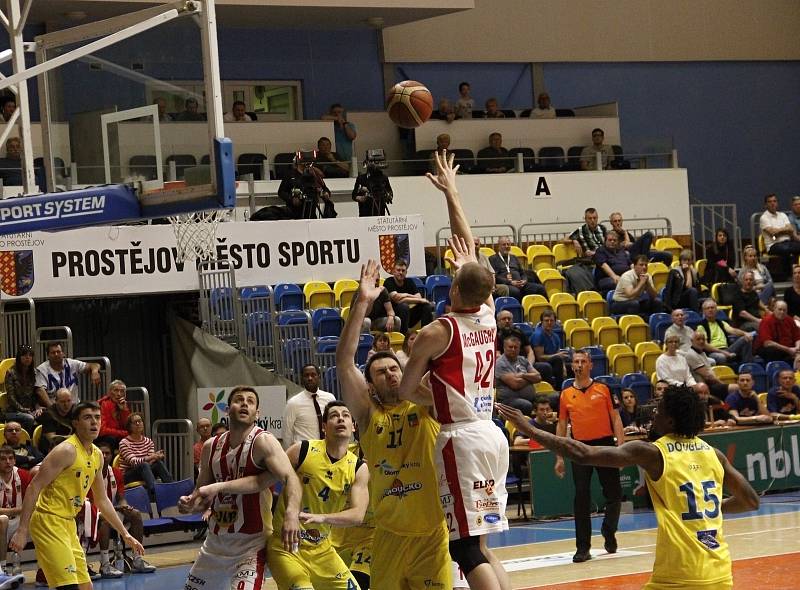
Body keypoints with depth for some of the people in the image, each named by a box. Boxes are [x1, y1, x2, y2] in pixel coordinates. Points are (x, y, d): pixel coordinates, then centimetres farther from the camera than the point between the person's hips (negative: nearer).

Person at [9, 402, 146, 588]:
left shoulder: (97, 455, 11)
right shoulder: (67, 450, -15)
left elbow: (102, 500, 23)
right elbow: (34, 488, -18)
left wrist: (125, 534, 21)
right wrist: (22, 531, -23)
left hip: (68, 523, 9)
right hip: (48, 520, -9)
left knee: (85, 586, 10)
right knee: (69, 586, -19)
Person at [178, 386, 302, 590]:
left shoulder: (262, 442, -13)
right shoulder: (211, 447, 6)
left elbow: (290, 478, -27)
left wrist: (291, 513, -46)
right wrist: (190, 503, -8)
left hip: (251, 544, -6)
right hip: (215, 542, 6)